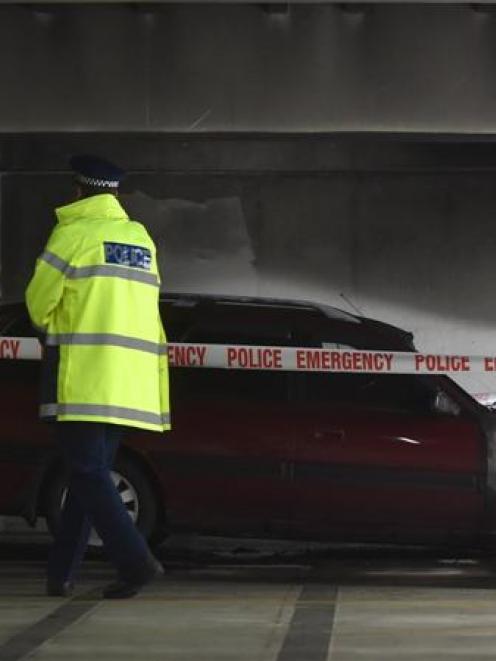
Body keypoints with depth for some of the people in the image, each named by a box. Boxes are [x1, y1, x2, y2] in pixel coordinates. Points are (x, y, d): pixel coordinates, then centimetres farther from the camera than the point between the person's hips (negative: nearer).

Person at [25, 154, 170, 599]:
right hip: (131, 385, 7)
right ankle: (62, 572, 13)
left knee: (88, 472, -7)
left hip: (84, 378, -7)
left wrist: (51, 329, 21)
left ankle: (137, 562, -19)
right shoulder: (142, 239, 16)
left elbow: (39, 305, 0)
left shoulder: (73, 234, -5)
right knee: (90, 473, 12)